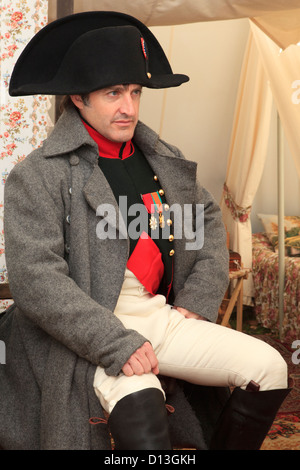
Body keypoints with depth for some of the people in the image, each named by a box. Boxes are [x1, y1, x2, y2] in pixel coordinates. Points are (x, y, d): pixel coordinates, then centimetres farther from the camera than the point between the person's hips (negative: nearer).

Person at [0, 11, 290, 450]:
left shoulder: (164, 161, 13)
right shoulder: (37, 176, -7)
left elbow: (208, 217, 25)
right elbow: (36, 280, -16)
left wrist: (198, 297, 9)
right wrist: (117, 345, -22)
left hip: (162, 314, 6)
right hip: (87, 334, -6)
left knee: (268, 367, -7)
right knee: (138, 398, -36)